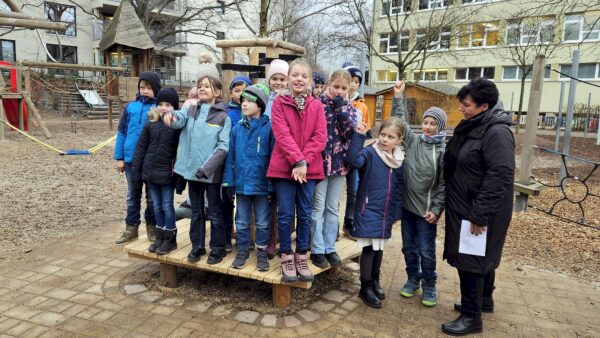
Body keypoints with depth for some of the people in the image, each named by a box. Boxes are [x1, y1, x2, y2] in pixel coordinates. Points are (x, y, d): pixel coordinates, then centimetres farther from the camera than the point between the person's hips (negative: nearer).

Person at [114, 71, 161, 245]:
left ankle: (152, 227, 27)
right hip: (131, 159, 3)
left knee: (152, 197, 11)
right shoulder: (130, 106, 2)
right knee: (133, 196, 15)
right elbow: (122, 132, 5)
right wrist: (119, 157, 3)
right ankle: (131, 228, 28)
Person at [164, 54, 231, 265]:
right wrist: (170, 117, -38)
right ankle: (197, 246, 30)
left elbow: (223, 146, -13)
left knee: (214, 212, 7)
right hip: (191, 170, 4)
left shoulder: (223, 116, -6)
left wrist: (206, 168, -20)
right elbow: (179, 119, -14)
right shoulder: (191, 110, 7)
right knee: (196, 211, 16)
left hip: (212, 173, -4)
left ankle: (218, 248, 21)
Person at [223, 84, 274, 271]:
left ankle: (262, 252, 27)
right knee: (241, 222, 16)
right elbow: (230, 157, 5)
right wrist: (228, 182, 1)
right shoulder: (237, 128, 2)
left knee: (263, 222, 11)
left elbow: (274, 156, -9)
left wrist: (272, 184, -10)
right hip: (241, 183, 4)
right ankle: (243, 250, 33)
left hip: (262, 184, -3)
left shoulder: (269, 127, -10)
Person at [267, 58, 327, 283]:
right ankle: (286, 257, 18)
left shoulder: (317, 106, 6)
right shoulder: (279, 103, 1)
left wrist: (304, 162, -14)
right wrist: (297, 160, -19)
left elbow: (320, 138, -2)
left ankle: (302, 257, 23)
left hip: (310, 168, 2)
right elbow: (282, 135, -10)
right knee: (285, 214, 3)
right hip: (284, 168, -2)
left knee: (305, 214, 9)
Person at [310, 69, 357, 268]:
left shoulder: (349, 109, 8)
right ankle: (317, 250, 12)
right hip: (319, 162, -4)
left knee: (333, 208, 12)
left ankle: (329, 248, 22)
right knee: (318, 207, 2)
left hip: (339, 163, 4)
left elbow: (350, 132, -8)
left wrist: (341, 106, -10)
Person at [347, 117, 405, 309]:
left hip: (386, 212, 6)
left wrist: (397, 213, 13)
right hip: (368, 210, -5)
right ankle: (366, 287, 13)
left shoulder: (400, 160, 6)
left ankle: (375, 280, 36)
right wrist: (359, 136, -36)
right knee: (369, 248, -2)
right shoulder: (370, 152, -11)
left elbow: (399, 189, 11)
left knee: (379, 247, 18)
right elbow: (354, 160, -33)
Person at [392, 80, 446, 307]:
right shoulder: (412, 141, 2)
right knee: (409, 247, 15)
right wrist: (398, 97, -1)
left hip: (427, 210, -4)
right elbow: (400, 121, 7)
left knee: (426, 251, 5)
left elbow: (444, 184, -8)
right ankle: (412, 280, 33)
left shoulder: (444, 151, -9)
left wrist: (436, 209, -11)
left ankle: (429, 286, 23)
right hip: (407, 205, 4)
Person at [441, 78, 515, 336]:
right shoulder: (470, 127, 8)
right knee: (482, 257, 21)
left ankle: (472, 316, 13)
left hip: (480, 211, -9)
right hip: (464, 207, 9)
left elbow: (500, 178, -26)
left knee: (471, 259, -1)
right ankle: (483, 300, 39)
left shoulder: (497, 133, -20)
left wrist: (479, 215, -24)